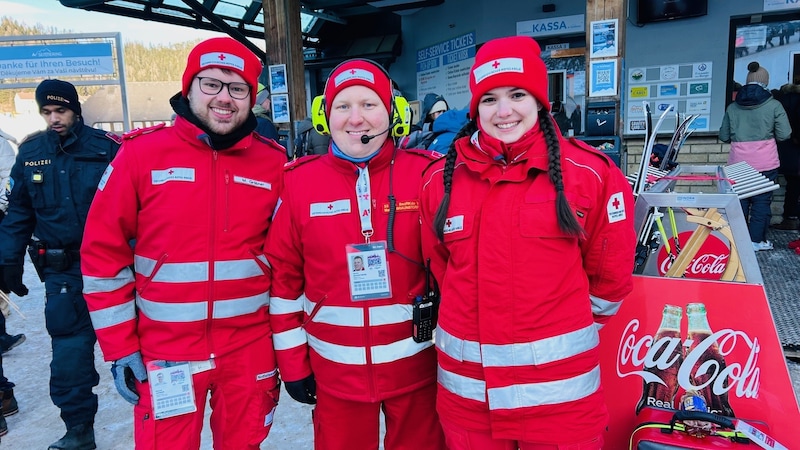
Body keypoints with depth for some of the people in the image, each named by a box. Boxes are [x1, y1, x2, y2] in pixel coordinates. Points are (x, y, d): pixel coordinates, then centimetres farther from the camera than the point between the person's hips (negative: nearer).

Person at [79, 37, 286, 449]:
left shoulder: (274, 163, -1)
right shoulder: (141, 153, -6)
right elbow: (103, 253, -3)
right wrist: (120, 349, -3)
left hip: (250, 348, 2)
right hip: (165, 350, -1)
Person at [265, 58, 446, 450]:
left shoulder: (427, 174, -7)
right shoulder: (299, 182, -5)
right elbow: (283, 275, 0)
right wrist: (292, 362, 2)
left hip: (415, 362, 0)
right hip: (335, 368, 1)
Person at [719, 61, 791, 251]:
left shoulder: (732, 107, 2)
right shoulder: (774, 105, -6)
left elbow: (723, 136, 7)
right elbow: (784, 135, -5)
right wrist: (768, 133, 14)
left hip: (738, 163, 3)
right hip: (765, 164, -2)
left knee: (739, 201, 12)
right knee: (762, 201, 7)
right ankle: (757, 240, 11)